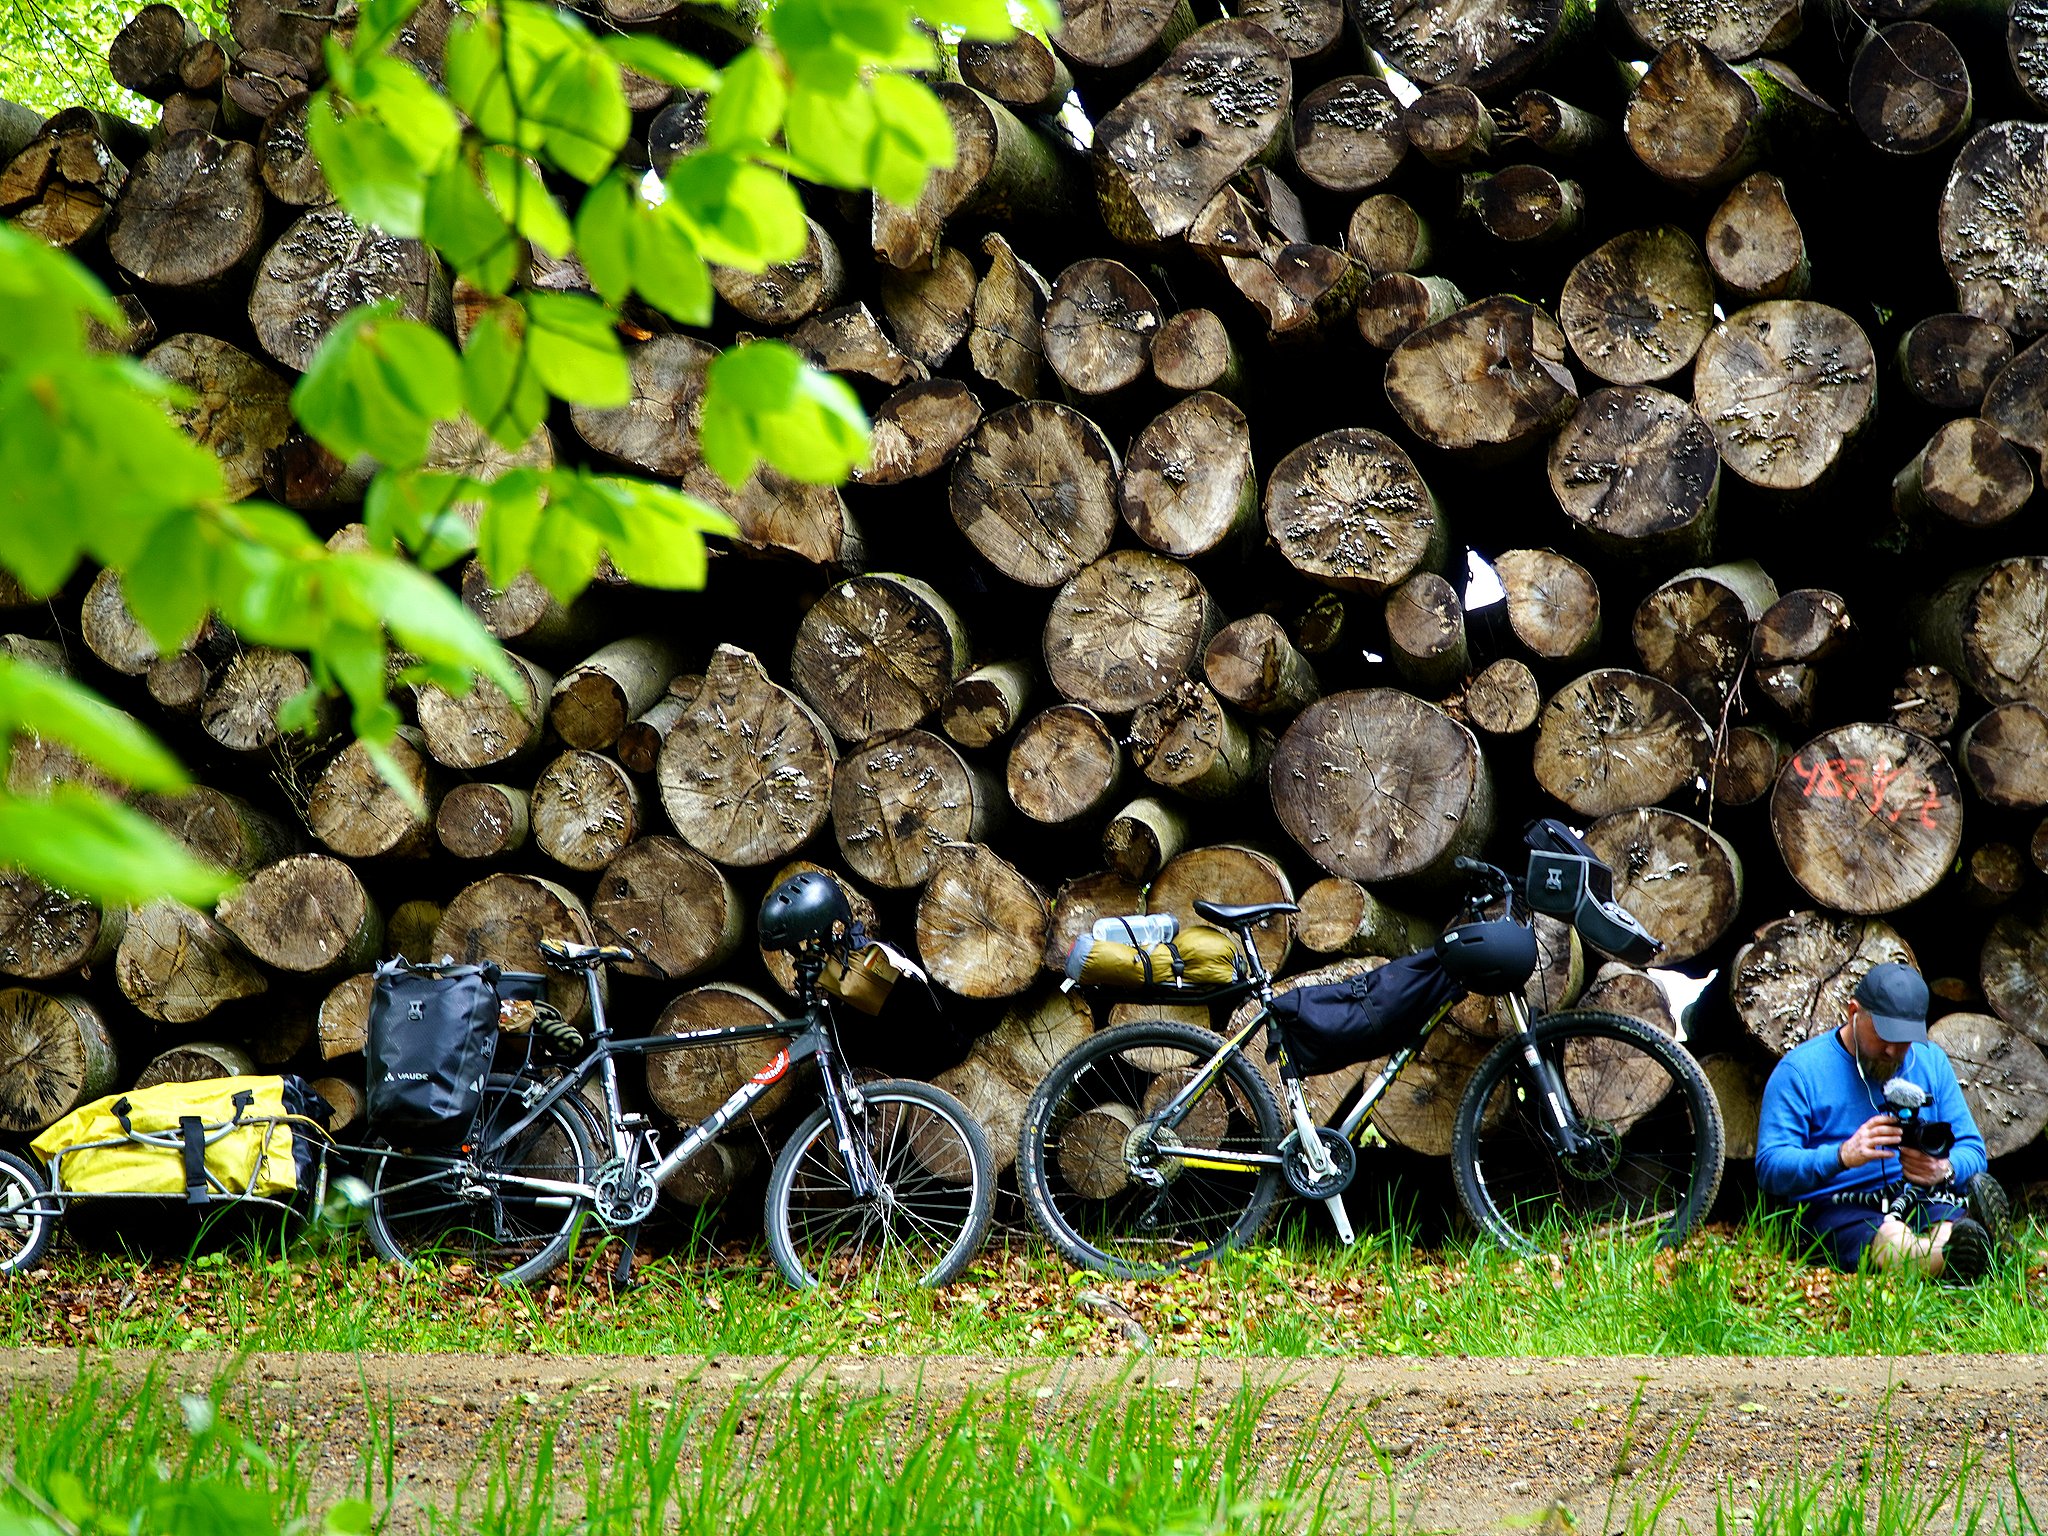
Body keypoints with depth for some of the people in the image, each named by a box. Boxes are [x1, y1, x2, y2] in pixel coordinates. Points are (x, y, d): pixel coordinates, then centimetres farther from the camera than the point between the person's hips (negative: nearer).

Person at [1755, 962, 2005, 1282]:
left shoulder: (1930, 1061, 17)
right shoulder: (1801, 1070, 2)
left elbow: (1972, 1150, 16)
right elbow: (1770, 1168, -7)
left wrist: (1945, 1169, -11)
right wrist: (1842, 1156, -26)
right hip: (1838, 1207, -4)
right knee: (1891, 1240, -40)